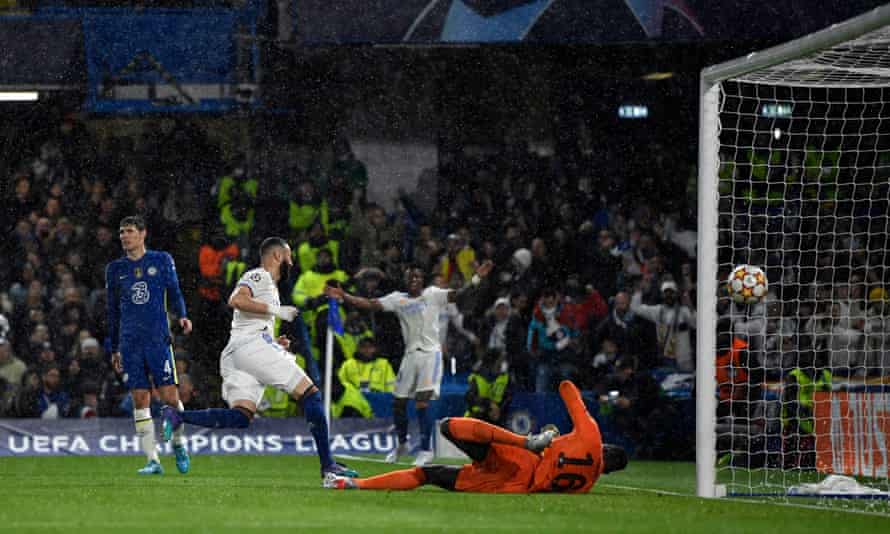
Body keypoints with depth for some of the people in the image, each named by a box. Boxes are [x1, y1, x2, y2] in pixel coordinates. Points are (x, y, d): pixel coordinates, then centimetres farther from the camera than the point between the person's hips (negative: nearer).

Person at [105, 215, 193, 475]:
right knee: (140, 400, -2)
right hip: (130, 343, 2)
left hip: (158, 339, -2)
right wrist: (114, 349, 15)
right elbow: (113, 311, 16)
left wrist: (182, 315, -12)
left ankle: (179, 443, 18)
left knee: (170, 397, -7)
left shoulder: (162, 260, 6)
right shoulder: (115, 269, 11)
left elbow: (174, 292, 9)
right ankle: (153, 460, 1)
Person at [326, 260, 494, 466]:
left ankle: (426, 450, -5)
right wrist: (344, 297, -5)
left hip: (430, 353, -4)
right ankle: (402, 443, 31)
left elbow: (458, 295, -11)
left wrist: (477, 279, -25)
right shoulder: (398, 299, 9)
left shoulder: (432, 295, 1)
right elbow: (369, 304, 4)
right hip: (411, 354, 4)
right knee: (398, 402, 8)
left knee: (422, 403, -13)